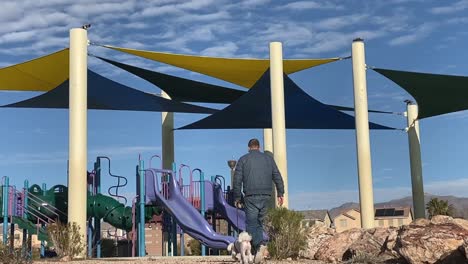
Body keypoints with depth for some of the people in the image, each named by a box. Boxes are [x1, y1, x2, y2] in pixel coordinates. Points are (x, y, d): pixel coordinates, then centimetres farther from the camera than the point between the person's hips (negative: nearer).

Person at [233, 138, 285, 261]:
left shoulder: (243, 159, 6)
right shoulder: (268, 158, 13)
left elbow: (237, 180, 2)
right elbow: (277, 177, 8)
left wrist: (237, 197, 6)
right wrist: (280, 193, 10)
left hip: (251, 197, -3)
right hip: (266, 196, 3)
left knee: (251, 224, -2)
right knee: (259, 222, 13)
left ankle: (259, 244, -26)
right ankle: (258, 251, 7)